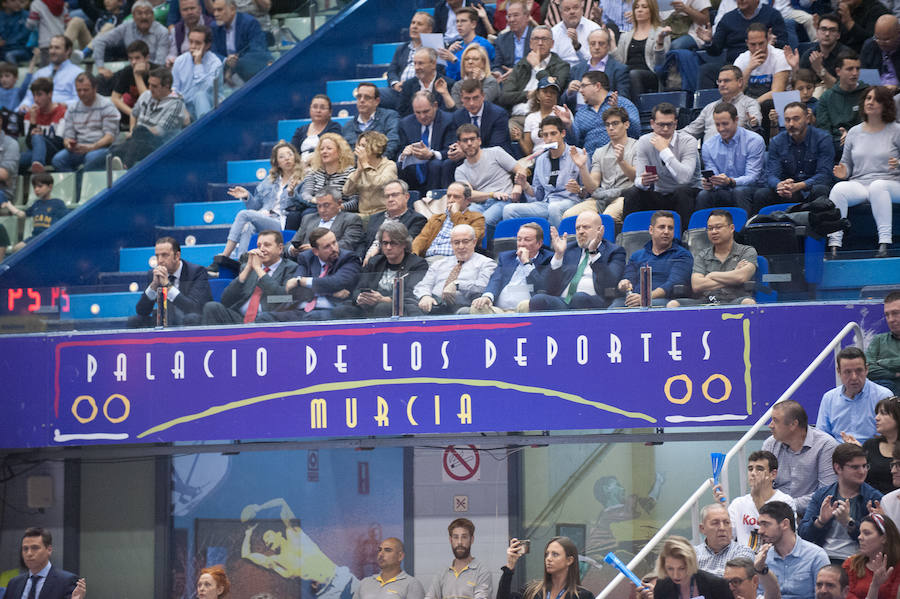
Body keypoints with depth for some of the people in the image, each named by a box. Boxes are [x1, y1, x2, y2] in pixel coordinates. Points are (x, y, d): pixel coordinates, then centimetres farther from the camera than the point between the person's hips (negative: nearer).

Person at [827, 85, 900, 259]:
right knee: (838, 188, -32)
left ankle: (884, 244, -43)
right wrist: (843, 172, -1)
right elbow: (846, 163, 22)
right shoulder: (854, 132, 18)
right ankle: (833, 245, -39)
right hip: (858, 184, 3)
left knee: (878, 186, -40)